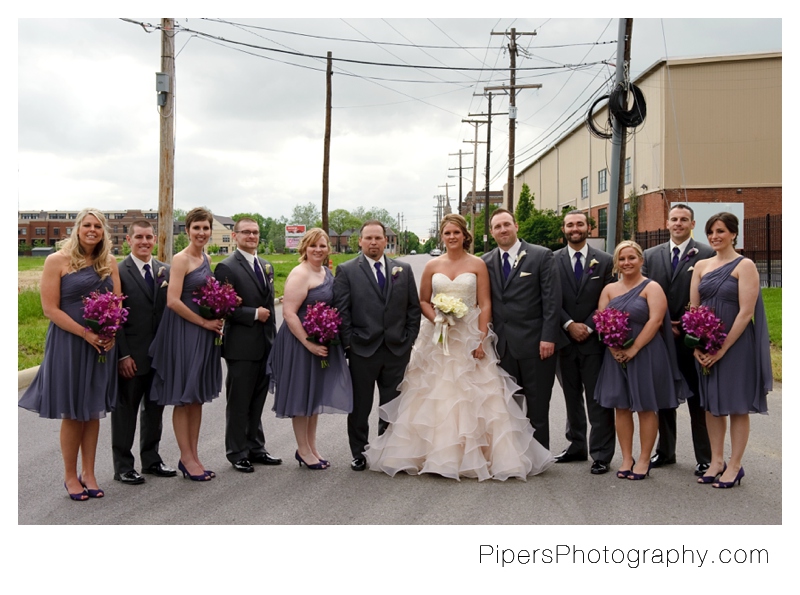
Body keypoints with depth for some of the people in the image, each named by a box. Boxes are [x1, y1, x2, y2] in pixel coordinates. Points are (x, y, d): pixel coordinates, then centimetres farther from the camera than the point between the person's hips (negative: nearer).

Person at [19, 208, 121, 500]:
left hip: (102, 345, 4)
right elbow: (50, 308, -11)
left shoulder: (109, 263, 7)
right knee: (72, 413, 4)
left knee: (93, 411, 10)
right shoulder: (57, 261, -6)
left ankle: (88, 473, 21)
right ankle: (70, 476, 18)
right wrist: (86, 334, -17)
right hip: (68, 343, -4)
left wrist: (111, 332, -11)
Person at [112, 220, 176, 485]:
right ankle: (123, 466, 16)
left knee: (155, 408, 15)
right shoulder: (119, 272, -8)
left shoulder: (165, 271, 7)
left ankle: (151, 459, 29)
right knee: (125, 410, 6)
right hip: (132, 356, -5)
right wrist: (123, 355, -14)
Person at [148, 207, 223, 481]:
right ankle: (187, 458, 10)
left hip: (203, 334, 8)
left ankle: (193, 455, 20)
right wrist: (204, 322, -14)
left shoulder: (205, 258, 12)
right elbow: (173, 301, -19)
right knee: (183, 398, 2)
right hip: (184, 332, -8)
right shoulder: (181, 259, -12)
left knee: (197, 396, 12)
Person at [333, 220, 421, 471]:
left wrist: (409, 340, 2)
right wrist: (349, 343, -8)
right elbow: (341, 310, -3)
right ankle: (359, 453, 21)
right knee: (360, 406, 7)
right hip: (362, 350, -2)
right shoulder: (346, 271, 0)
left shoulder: (403, 270, 9)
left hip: (397, 350, 2)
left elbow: (414, 307, 10)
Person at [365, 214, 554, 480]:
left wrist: (481, 339, -11)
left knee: (473, 397, -4)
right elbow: (423, 301, 10)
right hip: (437, 338, 2)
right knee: (433, 396, 1)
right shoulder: (432, 265, 7)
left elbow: (485, 305, -3)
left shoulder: (477, 264, 1)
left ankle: (474, 455, 5)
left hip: (469, 338, -2)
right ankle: (435, 454, 9)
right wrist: (436, 318, -9)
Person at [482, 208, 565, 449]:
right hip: (503, 345, 4)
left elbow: (552, 299, -7)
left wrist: (548, 337, -13)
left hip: (535, 343, -4)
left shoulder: (541, 256, -2)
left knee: (537, 406, 4)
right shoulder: (487, 262, 10)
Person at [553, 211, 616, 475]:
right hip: (565, 339, 2)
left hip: (594, 339, -2)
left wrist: (589, 327, -9)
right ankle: (577, 446, 23)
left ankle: (601, 454, 5)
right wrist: (569, 324, -10)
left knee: (598, 399, -1)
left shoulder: (605, 261, 3)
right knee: (571, 397, 12)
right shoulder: (553, 260, 4)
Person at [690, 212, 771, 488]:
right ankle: (717, 461, 21)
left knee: (737, 405, 3)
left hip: (736, 344, -5)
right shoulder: (701, 266, 8)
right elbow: (693, 308, 7)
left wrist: (722, 348, -16)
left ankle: (734, 466, 11)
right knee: (712, 403, 10)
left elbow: (746, 312, -14)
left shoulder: (745, 266, -8)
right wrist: (697, 345, -6)